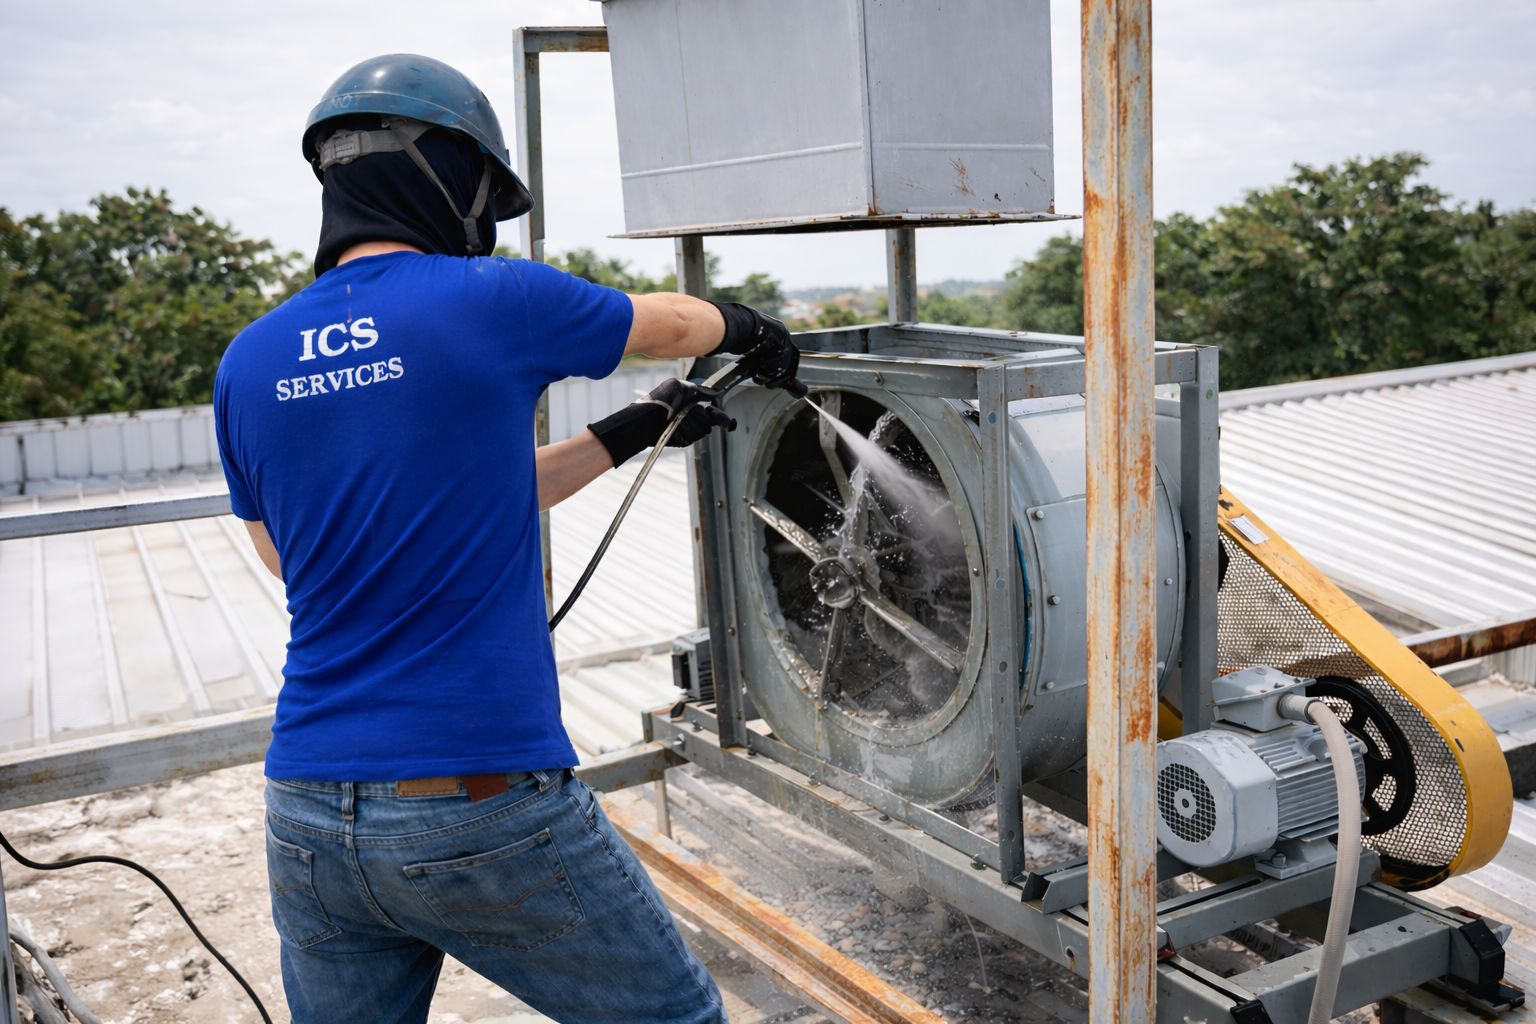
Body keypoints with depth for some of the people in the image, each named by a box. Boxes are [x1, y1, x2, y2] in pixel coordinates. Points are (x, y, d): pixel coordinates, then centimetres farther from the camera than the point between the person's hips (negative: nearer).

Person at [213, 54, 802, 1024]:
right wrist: (755, 331, 33)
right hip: (485, 814, -5)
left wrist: (629, 433, 21)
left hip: (307, 822, 6)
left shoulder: (250, 363, 5)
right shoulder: (492, 300, -9)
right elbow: (676, 323, 10)